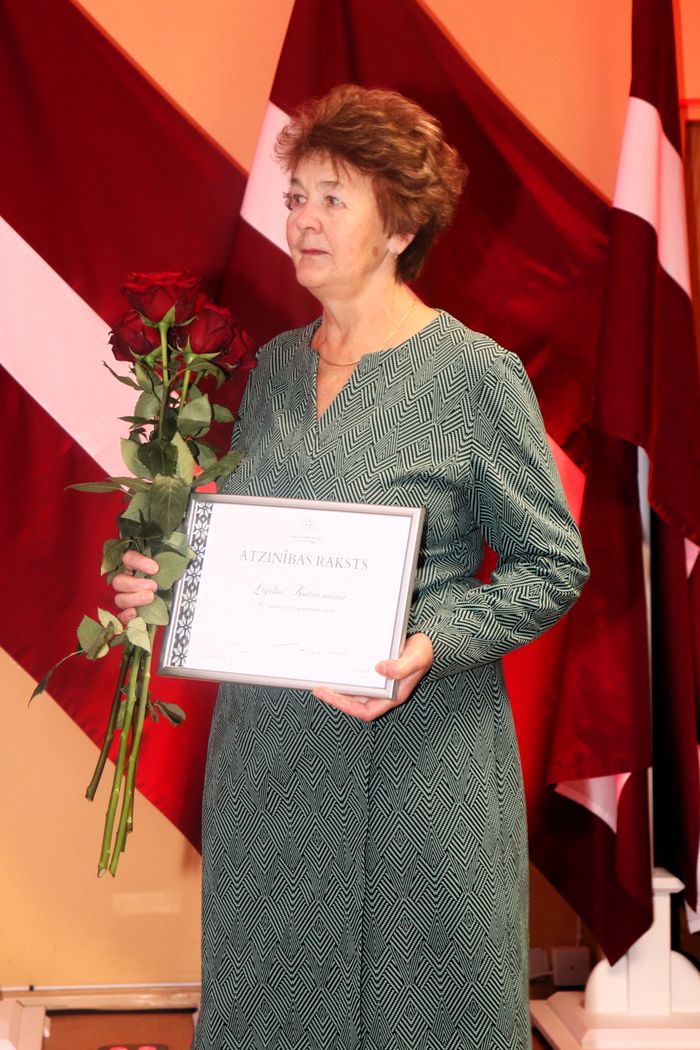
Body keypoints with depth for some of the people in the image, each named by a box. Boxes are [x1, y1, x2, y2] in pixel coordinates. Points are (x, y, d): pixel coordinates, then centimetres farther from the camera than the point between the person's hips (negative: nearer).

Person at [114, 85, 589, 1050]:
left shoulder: (475, 373, -10)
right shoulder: (273, 367, 8)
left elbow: (552, 566, -9)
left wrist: (430, 648, -22)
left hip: (416, 755, -5)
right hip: (263, 747, 6)